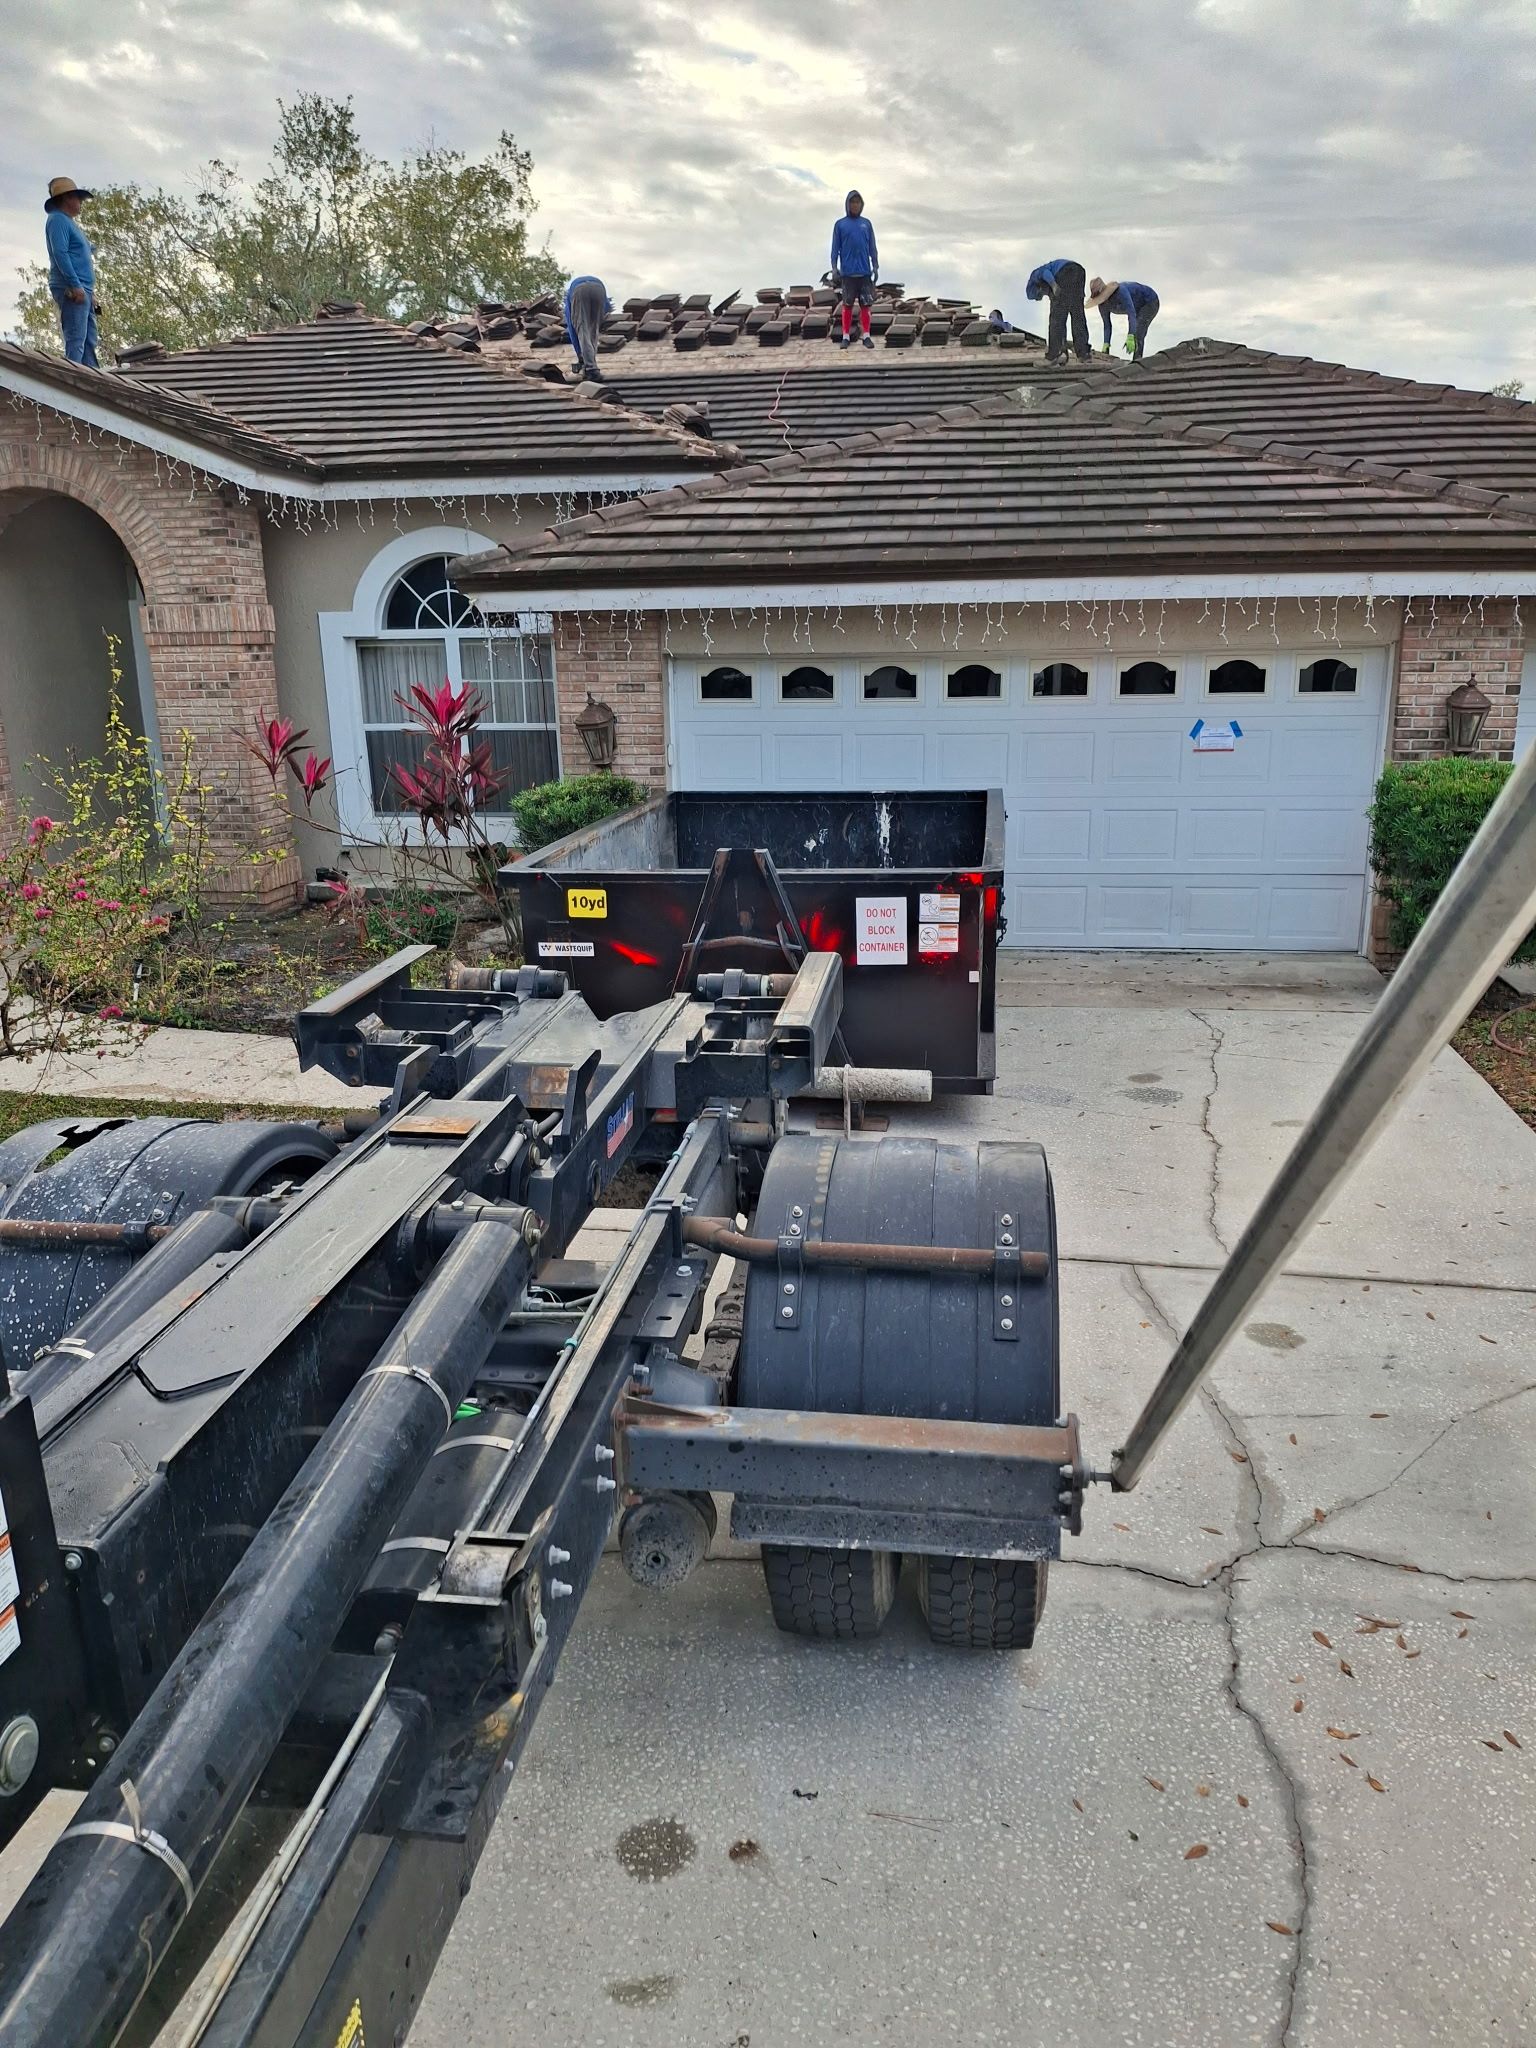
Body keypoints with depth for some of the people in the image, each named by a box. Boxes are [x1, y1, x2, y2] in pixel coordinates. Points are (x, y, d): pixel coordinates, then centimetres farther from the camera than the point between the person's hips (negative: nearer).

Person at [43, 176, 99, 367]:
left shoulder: (70, 222, 26)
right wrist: (76, 285, -22)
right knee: (76, 340, -17)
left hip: (83, 290, 10)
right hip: (71, 290, -10)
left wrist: (90, 291, 20)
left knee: (89, 341, 6)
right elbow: (60, 254, -15)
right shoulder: (58, 220, -4)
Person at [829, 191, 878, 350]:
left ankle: (866, 335, 5)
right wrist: (834, 267, -5)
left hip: (865, 272, 1)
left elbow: (872, 248, 10)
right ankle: (846, 336, 8)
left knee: (865, 304, 1)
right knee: (847, 305, 3)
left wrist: (875, 267, 3)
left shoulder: (867, 224, 9)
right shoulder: (840, 224, 4)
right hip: (847, 272, -1)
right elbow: (835, 248, 3)